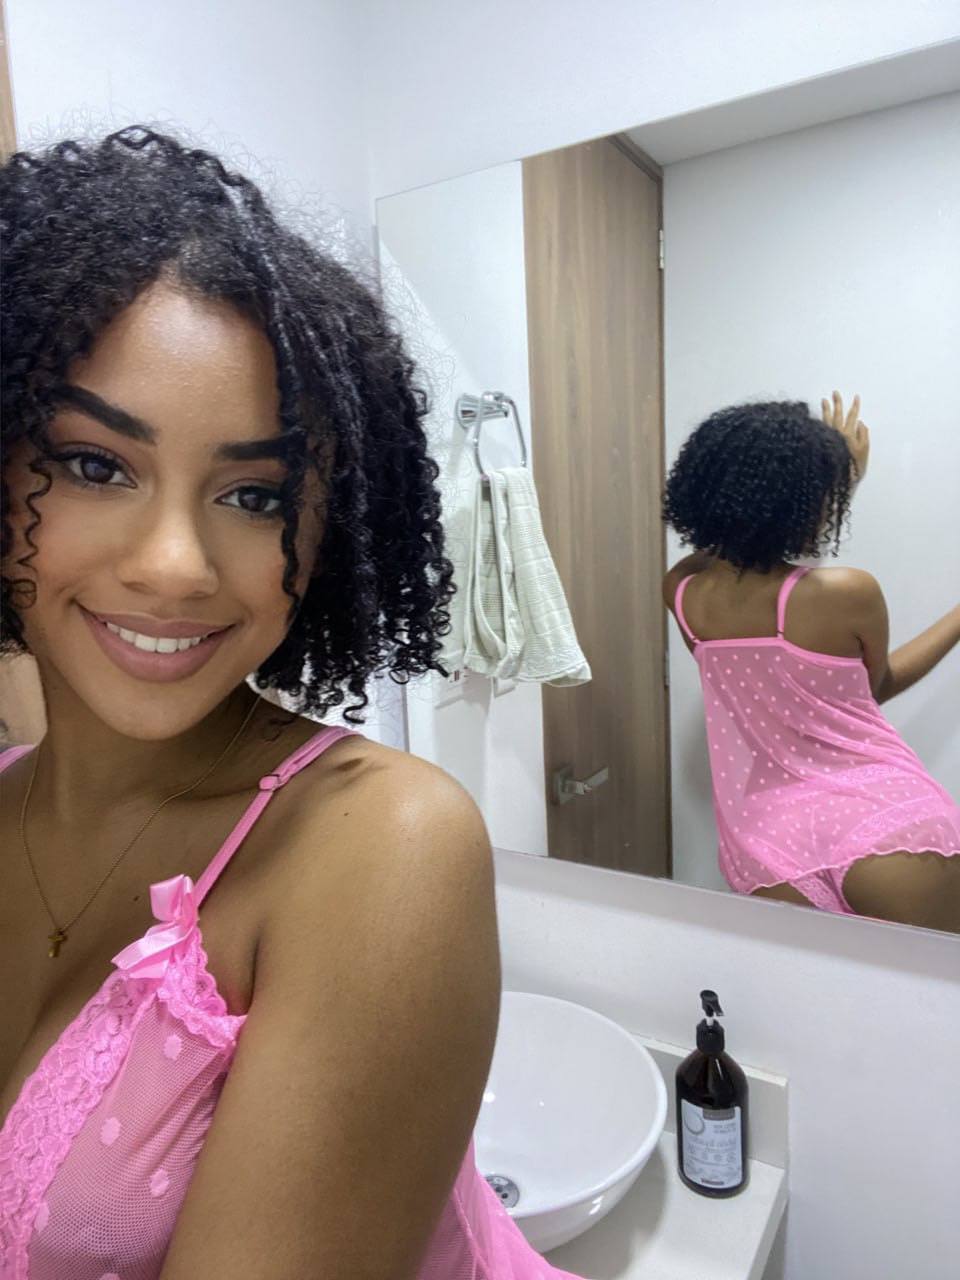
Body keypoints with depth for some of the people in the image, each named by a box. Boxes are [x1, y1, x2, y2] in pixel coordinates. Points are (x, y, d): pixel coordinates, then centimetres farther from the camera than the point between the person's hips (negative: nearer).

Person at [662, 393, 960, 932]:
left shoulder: (682, 593, 0)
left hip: (771, 853, 4)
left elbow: (754, 535, 22)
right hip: (889, 832, -3)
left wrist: (837, 475, 30)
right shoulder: (848, 593, -12)